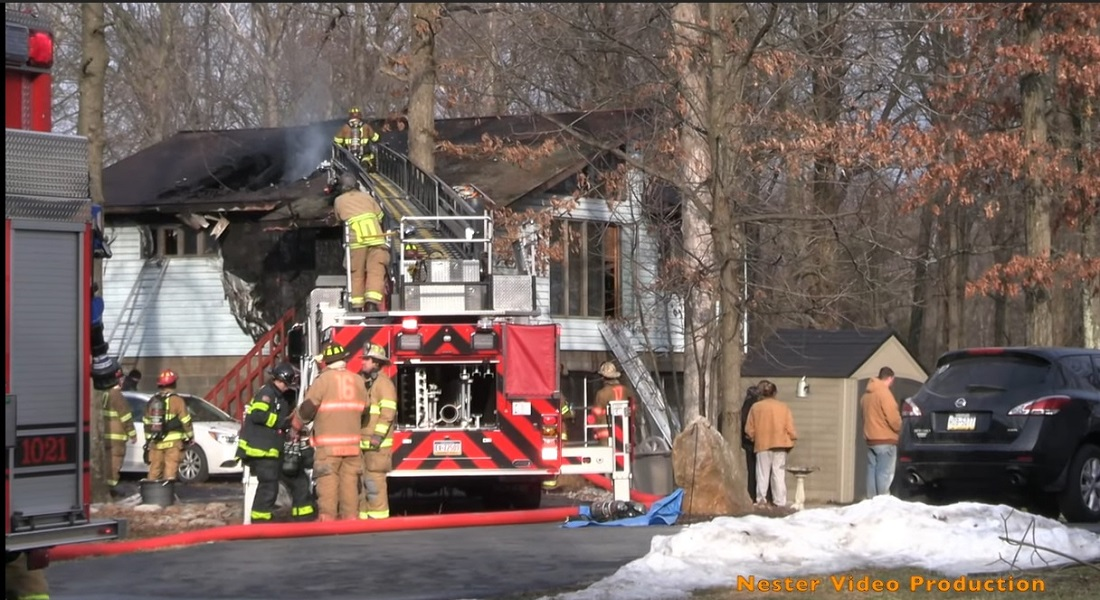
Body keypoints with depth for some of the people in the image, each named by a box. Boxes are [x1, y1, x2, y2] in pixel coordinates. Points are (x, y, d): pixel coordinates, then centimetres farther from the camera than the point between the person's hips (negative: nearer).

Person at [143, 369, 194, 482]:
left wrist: (148, 438, 23)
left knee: (155, 469, 12)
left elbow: (146, 422, 14)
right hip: (173, 442, -5)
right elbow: (185, 421, -8)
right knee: (170, 468, -6)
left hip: (155, 442, 5)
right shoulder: (176, 400, -8)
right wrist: (190, 436, 5)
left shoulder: (152, 401, 10)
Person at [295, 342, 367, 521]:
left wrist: (296, 426, 9)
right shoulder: (358, 381, 9)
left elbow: (307, 408, -7)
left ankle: (327, 519, -7)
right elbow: (364, 409, 17)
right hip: (352, 442, 5)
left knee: (328, 483, -5)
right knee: (350, 482, 6)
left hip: (328, 444, -5)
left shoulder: (324, 379, -6)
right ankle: (350, 518, 6)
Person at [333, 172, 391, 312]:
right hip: (376, 237, 0)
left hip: (356, 239, 0)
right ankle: (372, 302, -22)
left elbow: (339, 219, 27)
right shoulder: (367, 196, 20)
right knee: (376, 271, -6)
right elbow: (380, 216, 24)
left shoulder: (339, 201, 18)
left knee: (357, 274, 9)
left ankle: (357, 306, 6)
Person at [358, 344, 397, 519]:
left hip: (377, 445, -9)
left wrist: (378, 436, -21)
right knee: (360, 481, 9)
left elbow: (388, 413, -16)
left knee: (374, 481, -12)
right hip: (362, 443, 9)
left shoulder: (383, 382, -7)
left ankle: (378, 518, -11)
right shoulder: (365, 383, 21)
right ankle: (362, 515, 14)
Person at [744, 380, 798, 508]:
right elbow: (790, 429, -2)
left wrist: (753, 438, 19)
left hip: (762, 444, 0)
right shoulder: (783, 407, 1)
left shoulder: (755, 407, 0)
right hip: (780, 444, 0)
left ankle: (761, 500, -3)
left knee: (762, 474, 5)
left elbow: (749, 429, 1)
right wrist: (793, 438, 15)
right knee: (779, 475, 2)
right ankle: (780, 502, -1)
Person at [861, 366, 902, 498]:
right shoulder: (884, 393, -13)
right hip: (885, 439, -8)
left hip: (870, 439, 8)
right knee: (885, 473, -7)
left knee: (872, 471, 8)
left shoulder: (866, 394, 14)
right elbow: (893, 417, -16)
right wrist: (900, 429, 0)